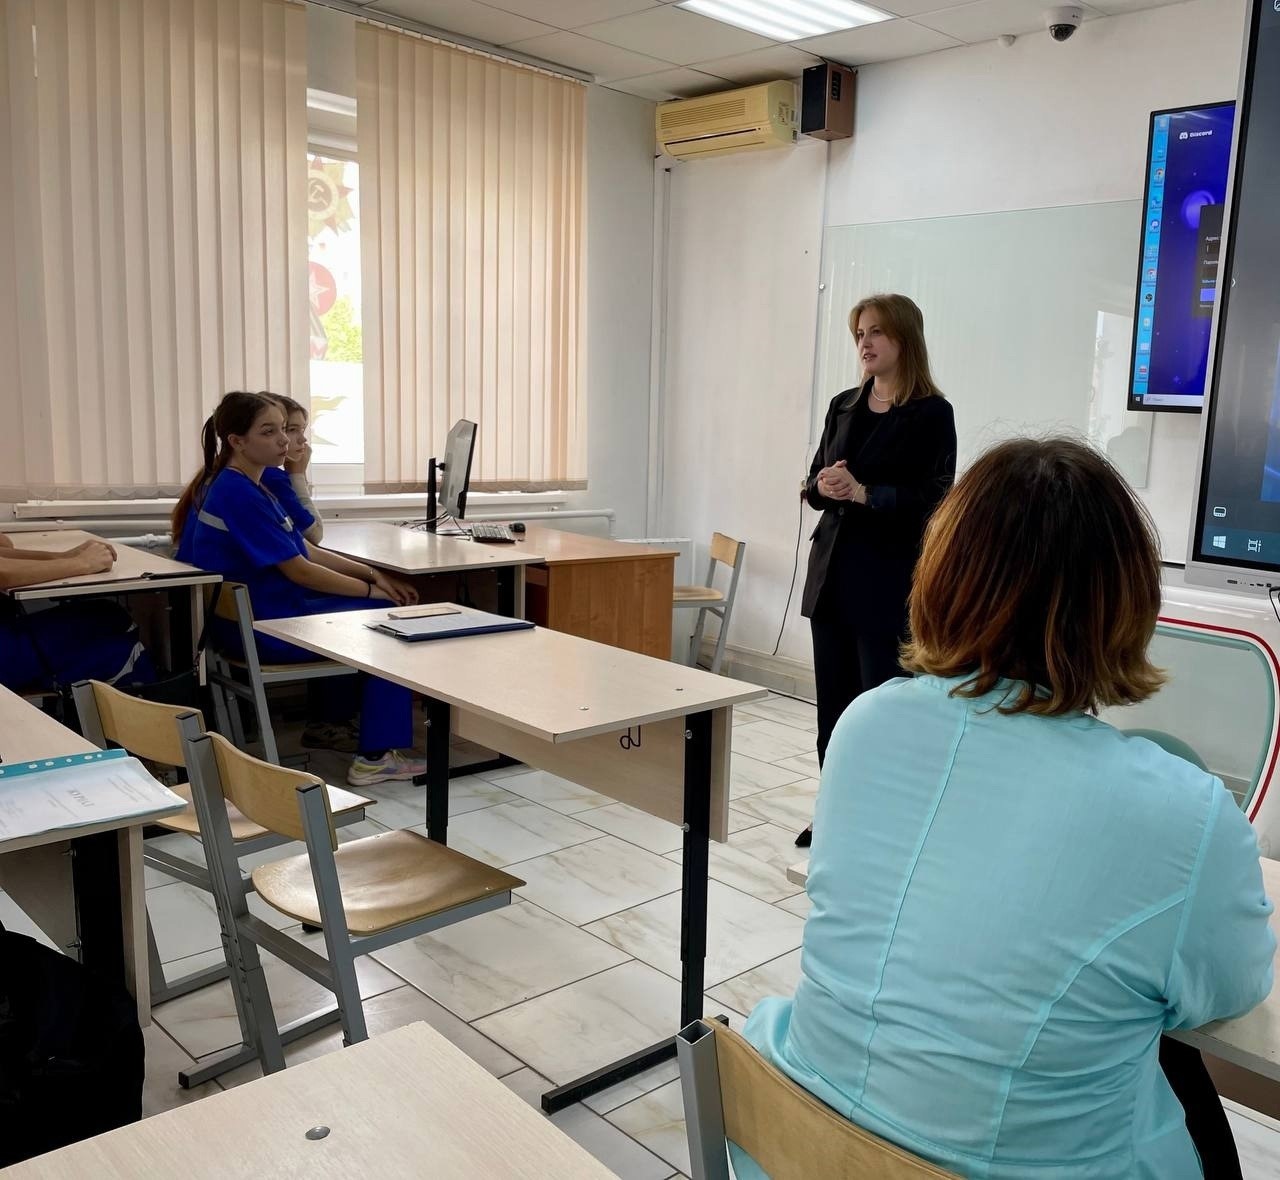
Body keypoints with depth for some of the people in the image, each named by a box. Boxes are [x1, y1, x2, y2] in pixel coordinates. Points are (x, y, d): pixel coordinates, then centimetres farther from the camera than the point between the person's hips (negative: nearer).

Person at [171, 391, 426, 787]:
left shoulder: (238, 486, 11)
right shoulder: (238, 494, -20)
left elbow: (307, 550, 12)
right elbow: (298, 570, -20)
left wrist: (373, 575, 3)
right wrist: (373, 590, -11)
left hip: (259, 612, 10)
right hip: (264, 628, -10)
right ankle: (375, 756, -1)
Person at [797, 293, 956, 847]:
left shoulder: (931, 414, -6)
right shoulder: (843, 406, 12)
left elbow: (933, 500, -12)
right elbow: (813, 483, 14)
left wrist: (862, 492, -20)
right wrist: (823, 486, -9)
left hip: (888, 582, -6)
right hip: (832, 572, 6)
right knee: (832, 701, 11)